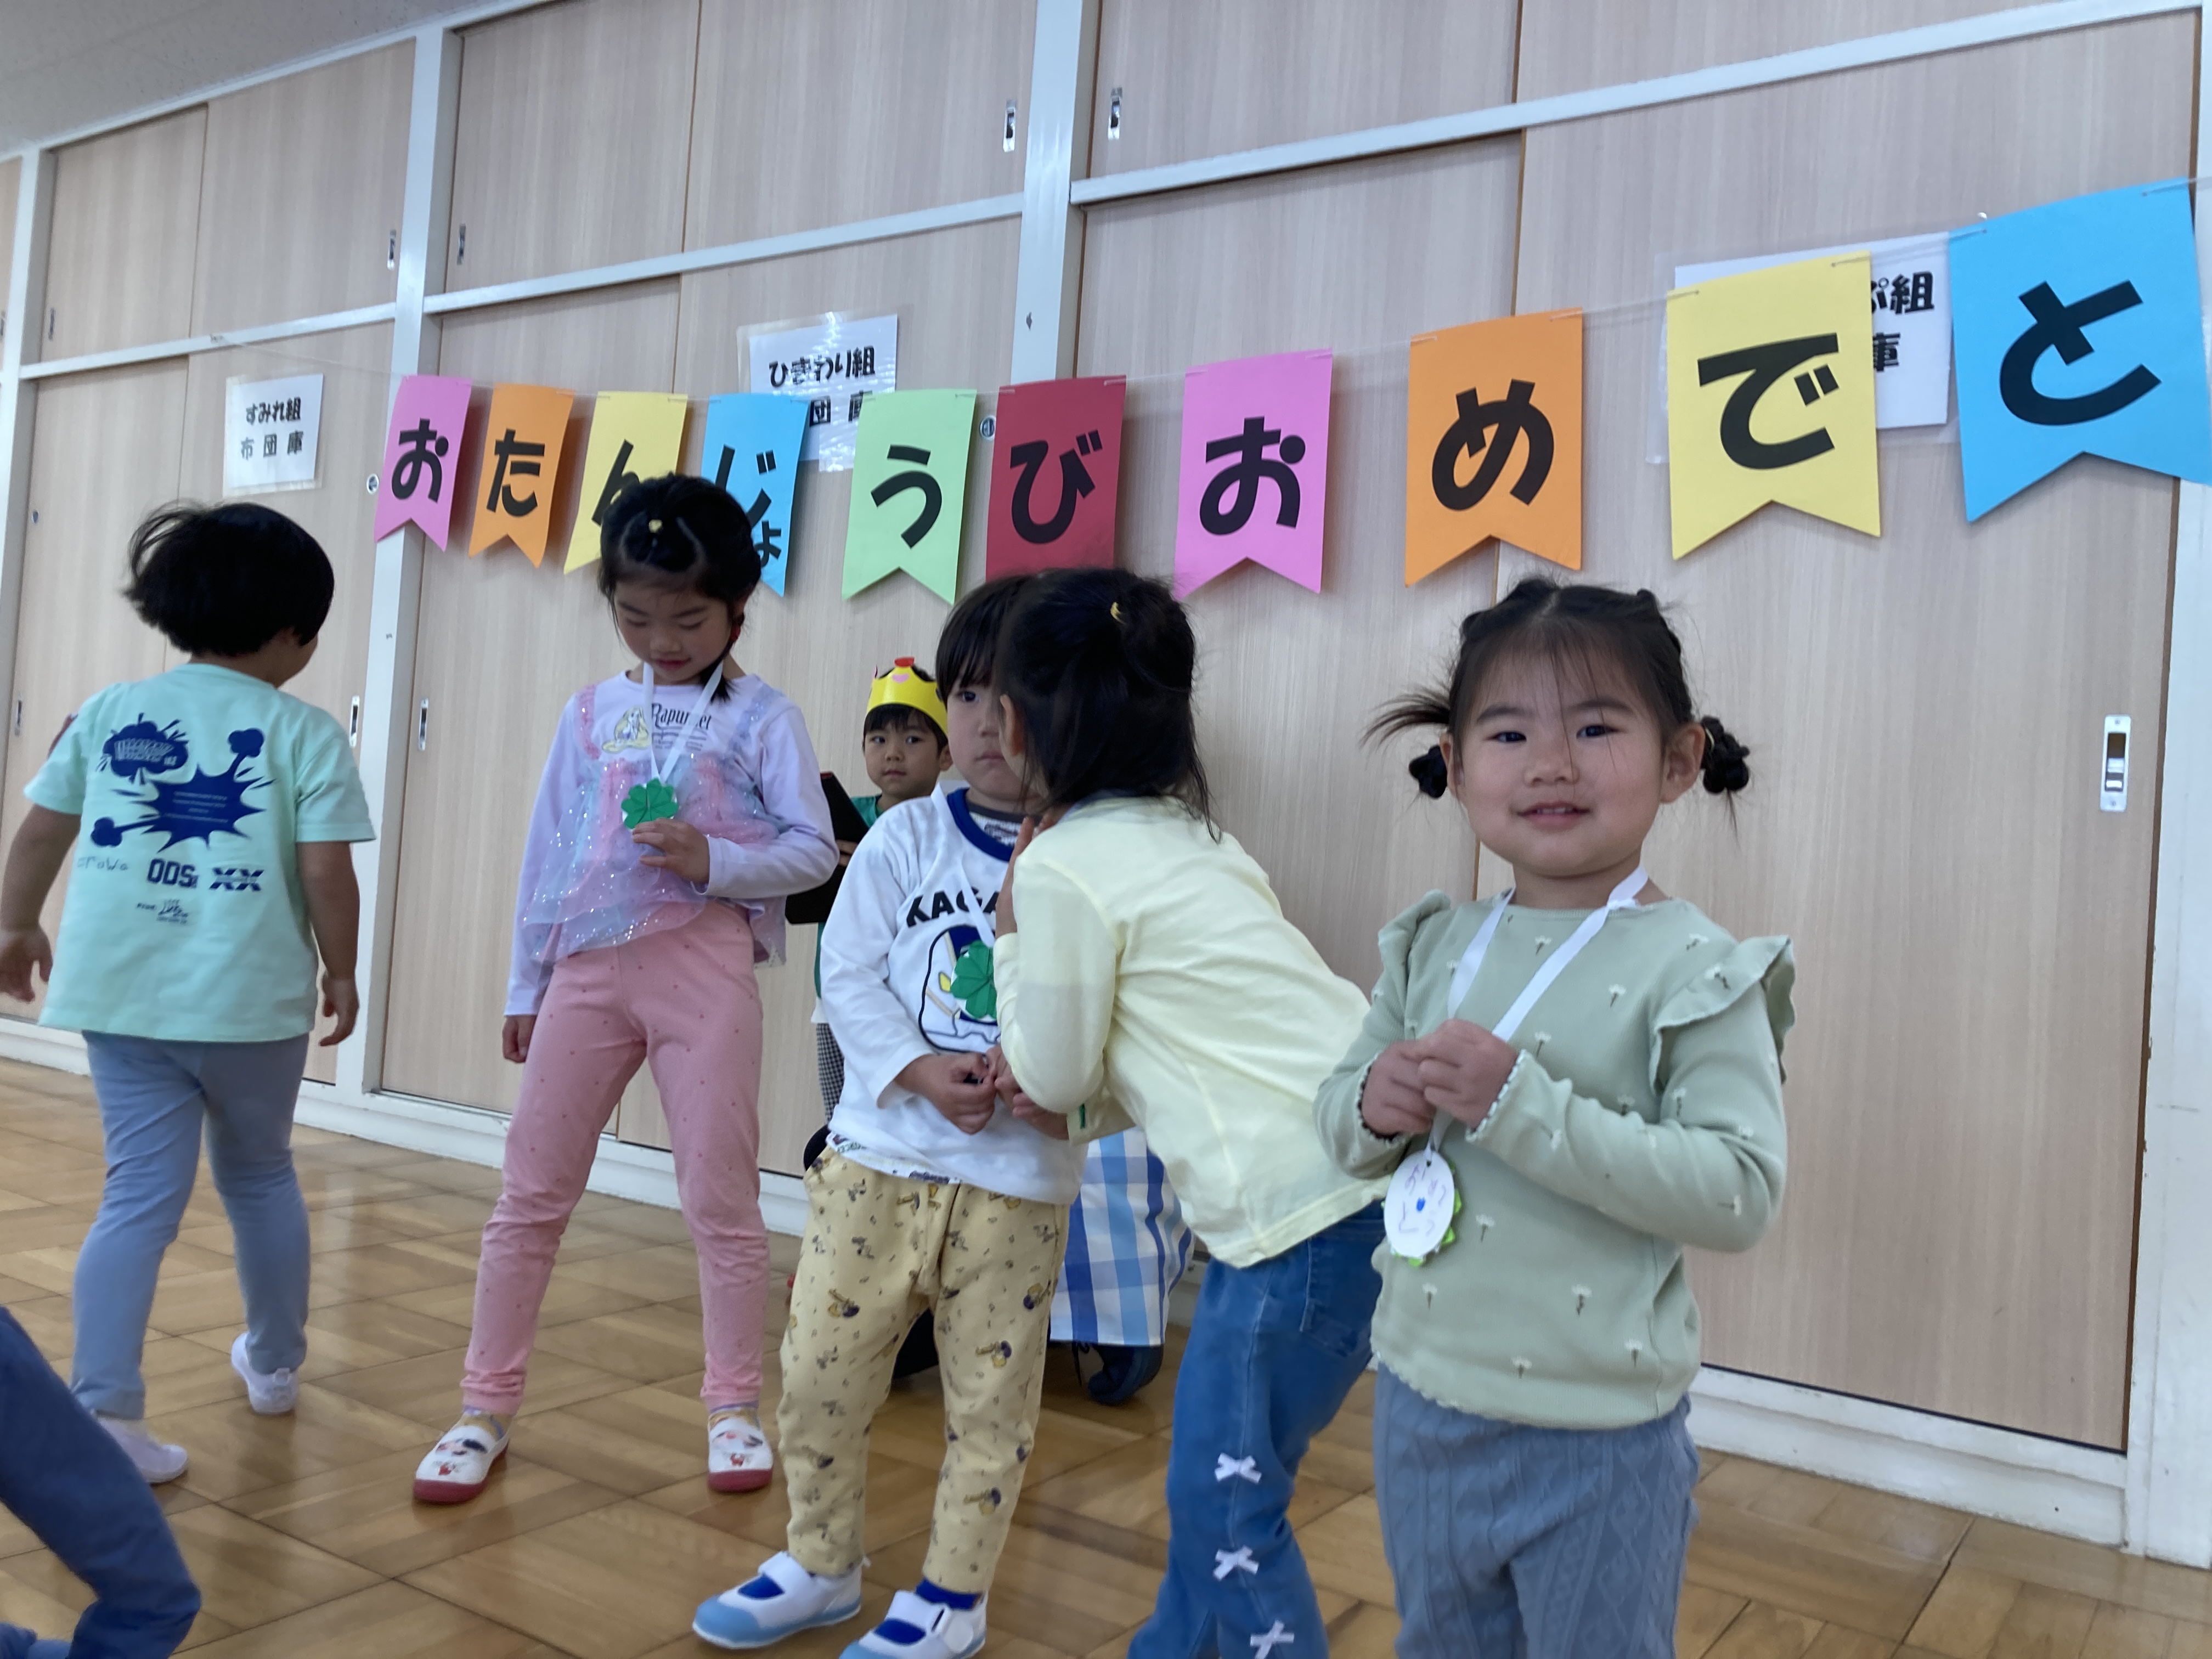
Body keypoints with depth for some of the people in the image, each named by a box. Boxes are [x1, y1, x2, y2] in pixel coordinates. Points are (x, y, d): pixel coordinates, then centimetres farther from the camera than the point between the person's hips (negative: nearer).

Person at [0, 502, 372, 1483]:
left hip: (122, 993, 3)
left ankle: (102, 1413, -3)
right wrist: (340, 972, 2)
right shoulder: (304, 732, -7)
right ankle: (274, 1364, 35)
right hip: (251, 997, -3)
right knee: (261, 1176, 19)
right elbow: (325, 872, -12)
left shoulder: (108, 712, 7)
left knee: (141, 1196, 6)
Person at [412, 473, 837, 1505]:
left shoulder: (762, 717, -1)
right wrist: (525, 985, 13)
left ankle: (734, 1410, 20)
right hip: (588, 967, 4)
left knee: (720, 1197, 4)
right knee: (531, 1191, 9)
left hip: (704, 965, -4)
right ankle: (485, 1410, 22)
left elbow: (814, 848, -5)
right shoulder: (592, 713, 10)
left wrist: (715, 861, -22)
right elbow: (548, 852, 12)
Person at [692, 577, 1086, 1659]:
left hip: (1018, 1180, -2)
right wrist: (921, 1070, -16)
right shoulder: (906, 836, 2)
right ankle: (820, 1565, 33)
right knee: (821, 1366, 9)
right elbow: (848, 974, -2)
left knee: (991, 1397, 9)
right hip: (877, 1155, 2)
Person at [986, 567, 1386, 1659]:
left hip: (1310, 1209, -9)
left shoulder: (1063, 867, -11)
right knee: (1215, 1475, 21)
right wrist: (1089, 1103, 10)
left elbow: (1052, 1074, 0)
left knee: (1226, 1503, 4)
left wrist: (1011, 936, 10)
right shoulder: (1187, 837, 16)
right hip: (1363, 1173, 9)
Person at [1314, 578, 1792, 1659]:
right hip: (1420, 1405, 6)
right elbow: (1336, 1115, 8)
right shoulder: (1435, 948, 1)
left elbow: (1742, 1192, -22)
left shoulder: (1695, 970, -15)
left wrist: (1522, 1104, -30)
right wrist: (1375, 1109, -16)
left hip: (1595, 1445, -5)